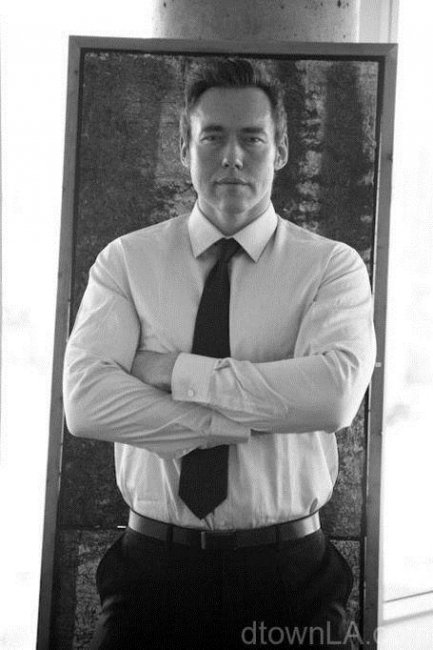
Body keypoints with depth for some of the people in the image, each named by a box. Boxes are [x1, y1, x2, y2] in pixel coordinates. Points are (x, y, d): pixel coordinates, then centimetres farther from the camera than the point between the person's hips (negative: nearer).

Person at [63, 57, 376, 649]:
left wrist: (177, 371, -16)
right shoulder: (126, 260, 1)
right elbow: (85, 402, -14)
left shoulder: (333, 265, -2)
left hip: (289, 573, 0)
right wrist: (258, 418, -18)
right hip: (155, 564, 1)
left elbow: (336, 393, -20)